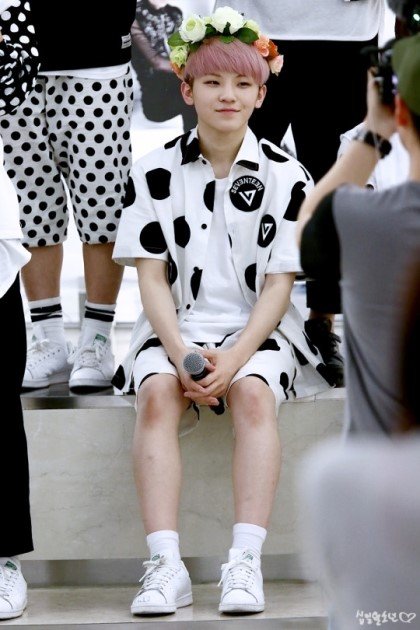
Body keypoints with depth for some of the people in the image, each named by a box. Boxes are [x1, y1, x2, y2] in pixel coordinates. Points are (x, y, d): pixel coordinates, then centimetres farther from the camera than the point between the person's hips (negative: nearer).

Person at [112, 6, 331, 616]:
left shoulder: (286, 176, 1)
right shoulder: (155, 172, 3)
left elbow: (279, 284, -3)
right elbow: (152, 277, 0)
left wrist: (234, 359, -18)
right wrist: (182, 356, -17)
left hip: (257, 328, -1)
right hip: (175, 328, 1)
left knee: (253, 393, -32)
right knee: (157, 394, -29)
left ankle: (246, 561, -35)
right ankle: (165, 563, -35)